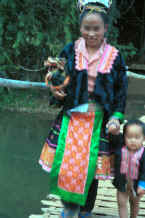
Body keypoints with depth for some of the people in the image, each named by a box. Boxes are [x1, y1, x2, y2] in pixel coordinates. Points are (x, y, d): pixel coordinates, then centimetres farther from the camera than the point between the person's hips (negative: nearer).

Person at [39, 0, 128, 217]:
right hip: (72, 118, 1)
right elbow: (58, 79, 10)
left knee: (91, 168, 4)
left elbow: (121, 92, 5)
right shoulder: (70, 51, 3)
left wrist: (116, 118, -7)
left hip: (98, 122, 0)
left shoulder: (114, 57, 1)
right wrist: (55, 90, -12)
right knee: (65, 164, -6)